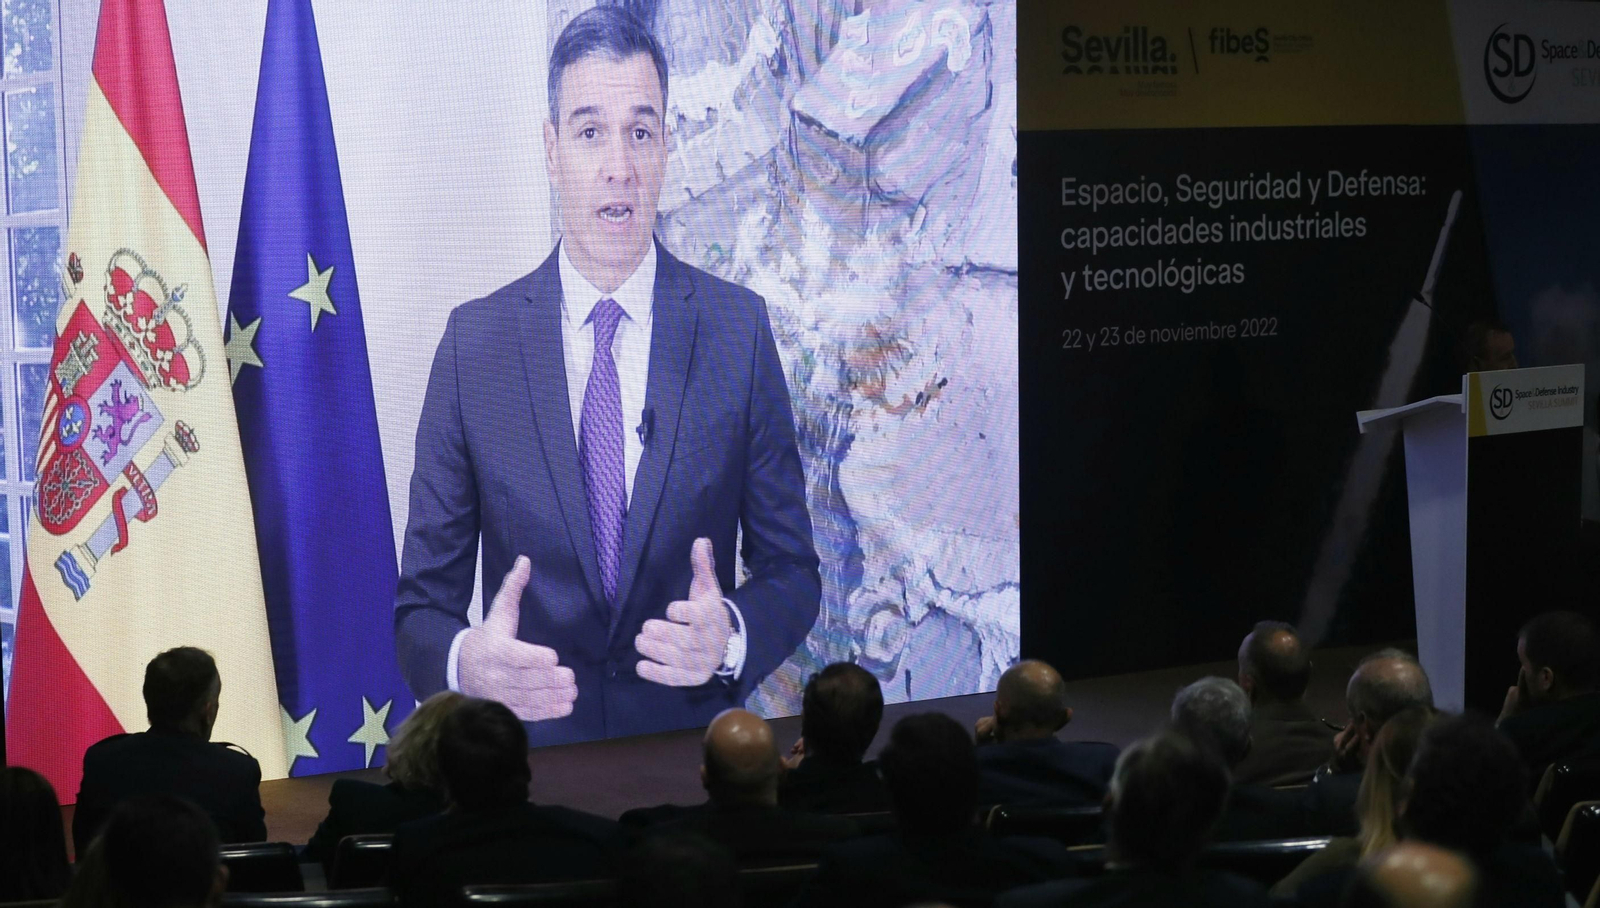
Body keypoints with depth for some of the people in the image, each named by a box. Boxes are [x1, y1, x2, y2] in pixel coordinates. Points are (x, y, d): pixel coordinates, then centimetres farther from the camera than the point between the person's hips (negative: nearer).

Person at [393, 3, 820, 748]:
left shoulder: (739, 330, 1)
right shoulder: (472, 342, 1)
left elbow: (791, 573, 7)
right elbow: (422, 603, 2)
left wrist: (731, 635, -16)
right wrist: (466, 659, -21)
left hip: (694, 738, 0)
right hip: (529, 744, 0)